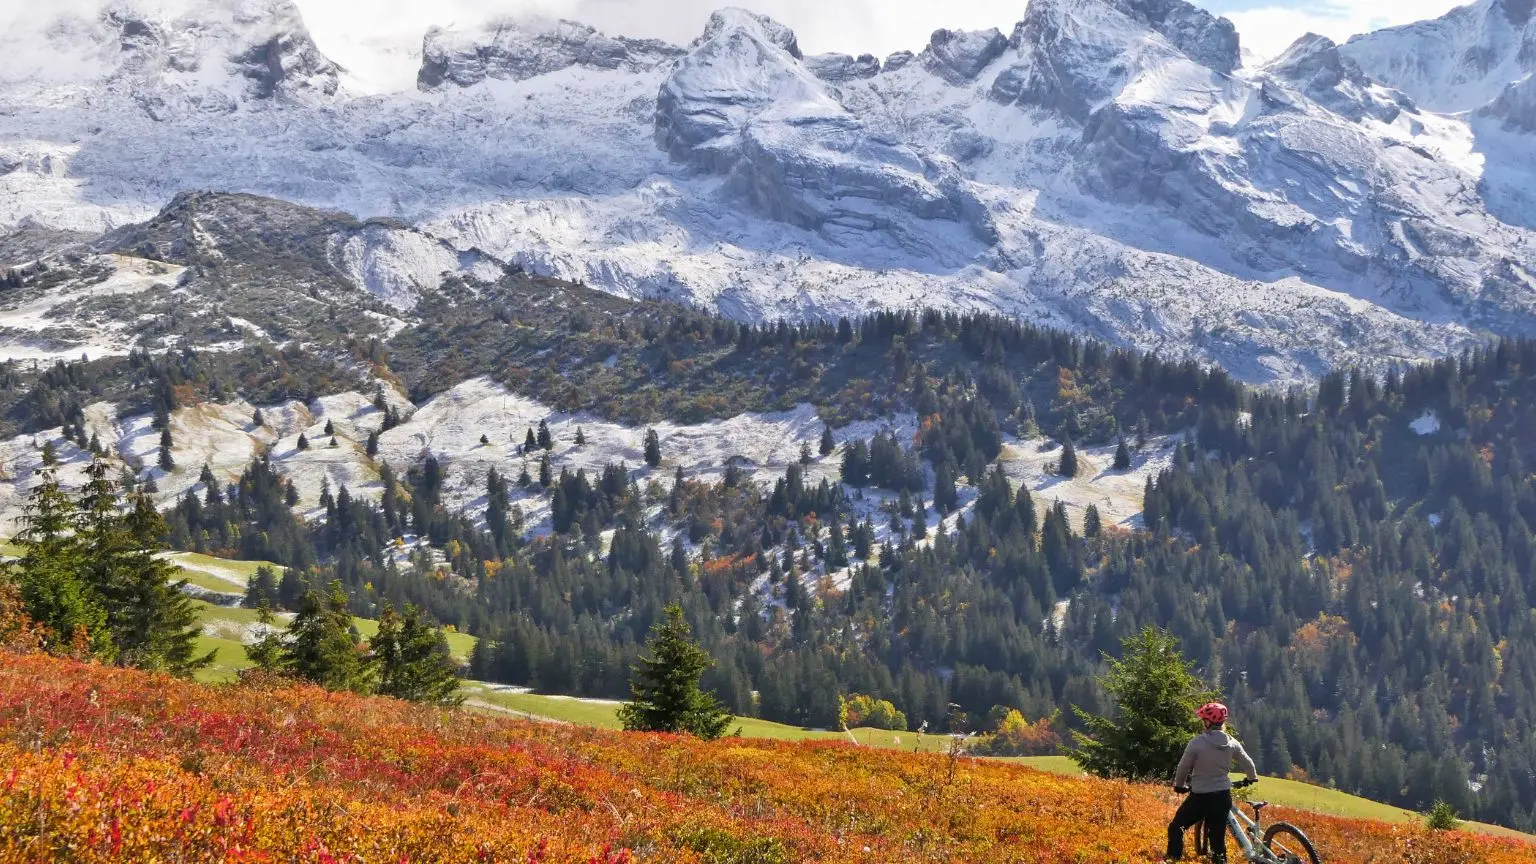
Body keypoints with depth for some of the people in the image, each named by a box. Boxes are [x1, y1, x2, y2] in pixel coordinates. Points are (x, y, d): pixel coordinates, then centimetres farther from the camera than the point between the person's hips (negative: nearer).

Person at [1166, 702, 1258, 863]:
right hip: (1223, 796, 4)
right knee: (1218, 837, 12)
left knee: (1176, 828, 12)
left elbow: (1183, 767, -5)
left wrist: (1179, 785, 14)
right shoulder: (1231, 743, -1)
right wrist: (1252, 778, 33)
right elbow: (1248, 763, 11)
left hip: (1200, 796, -4)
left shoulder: (1197, 742, -14)